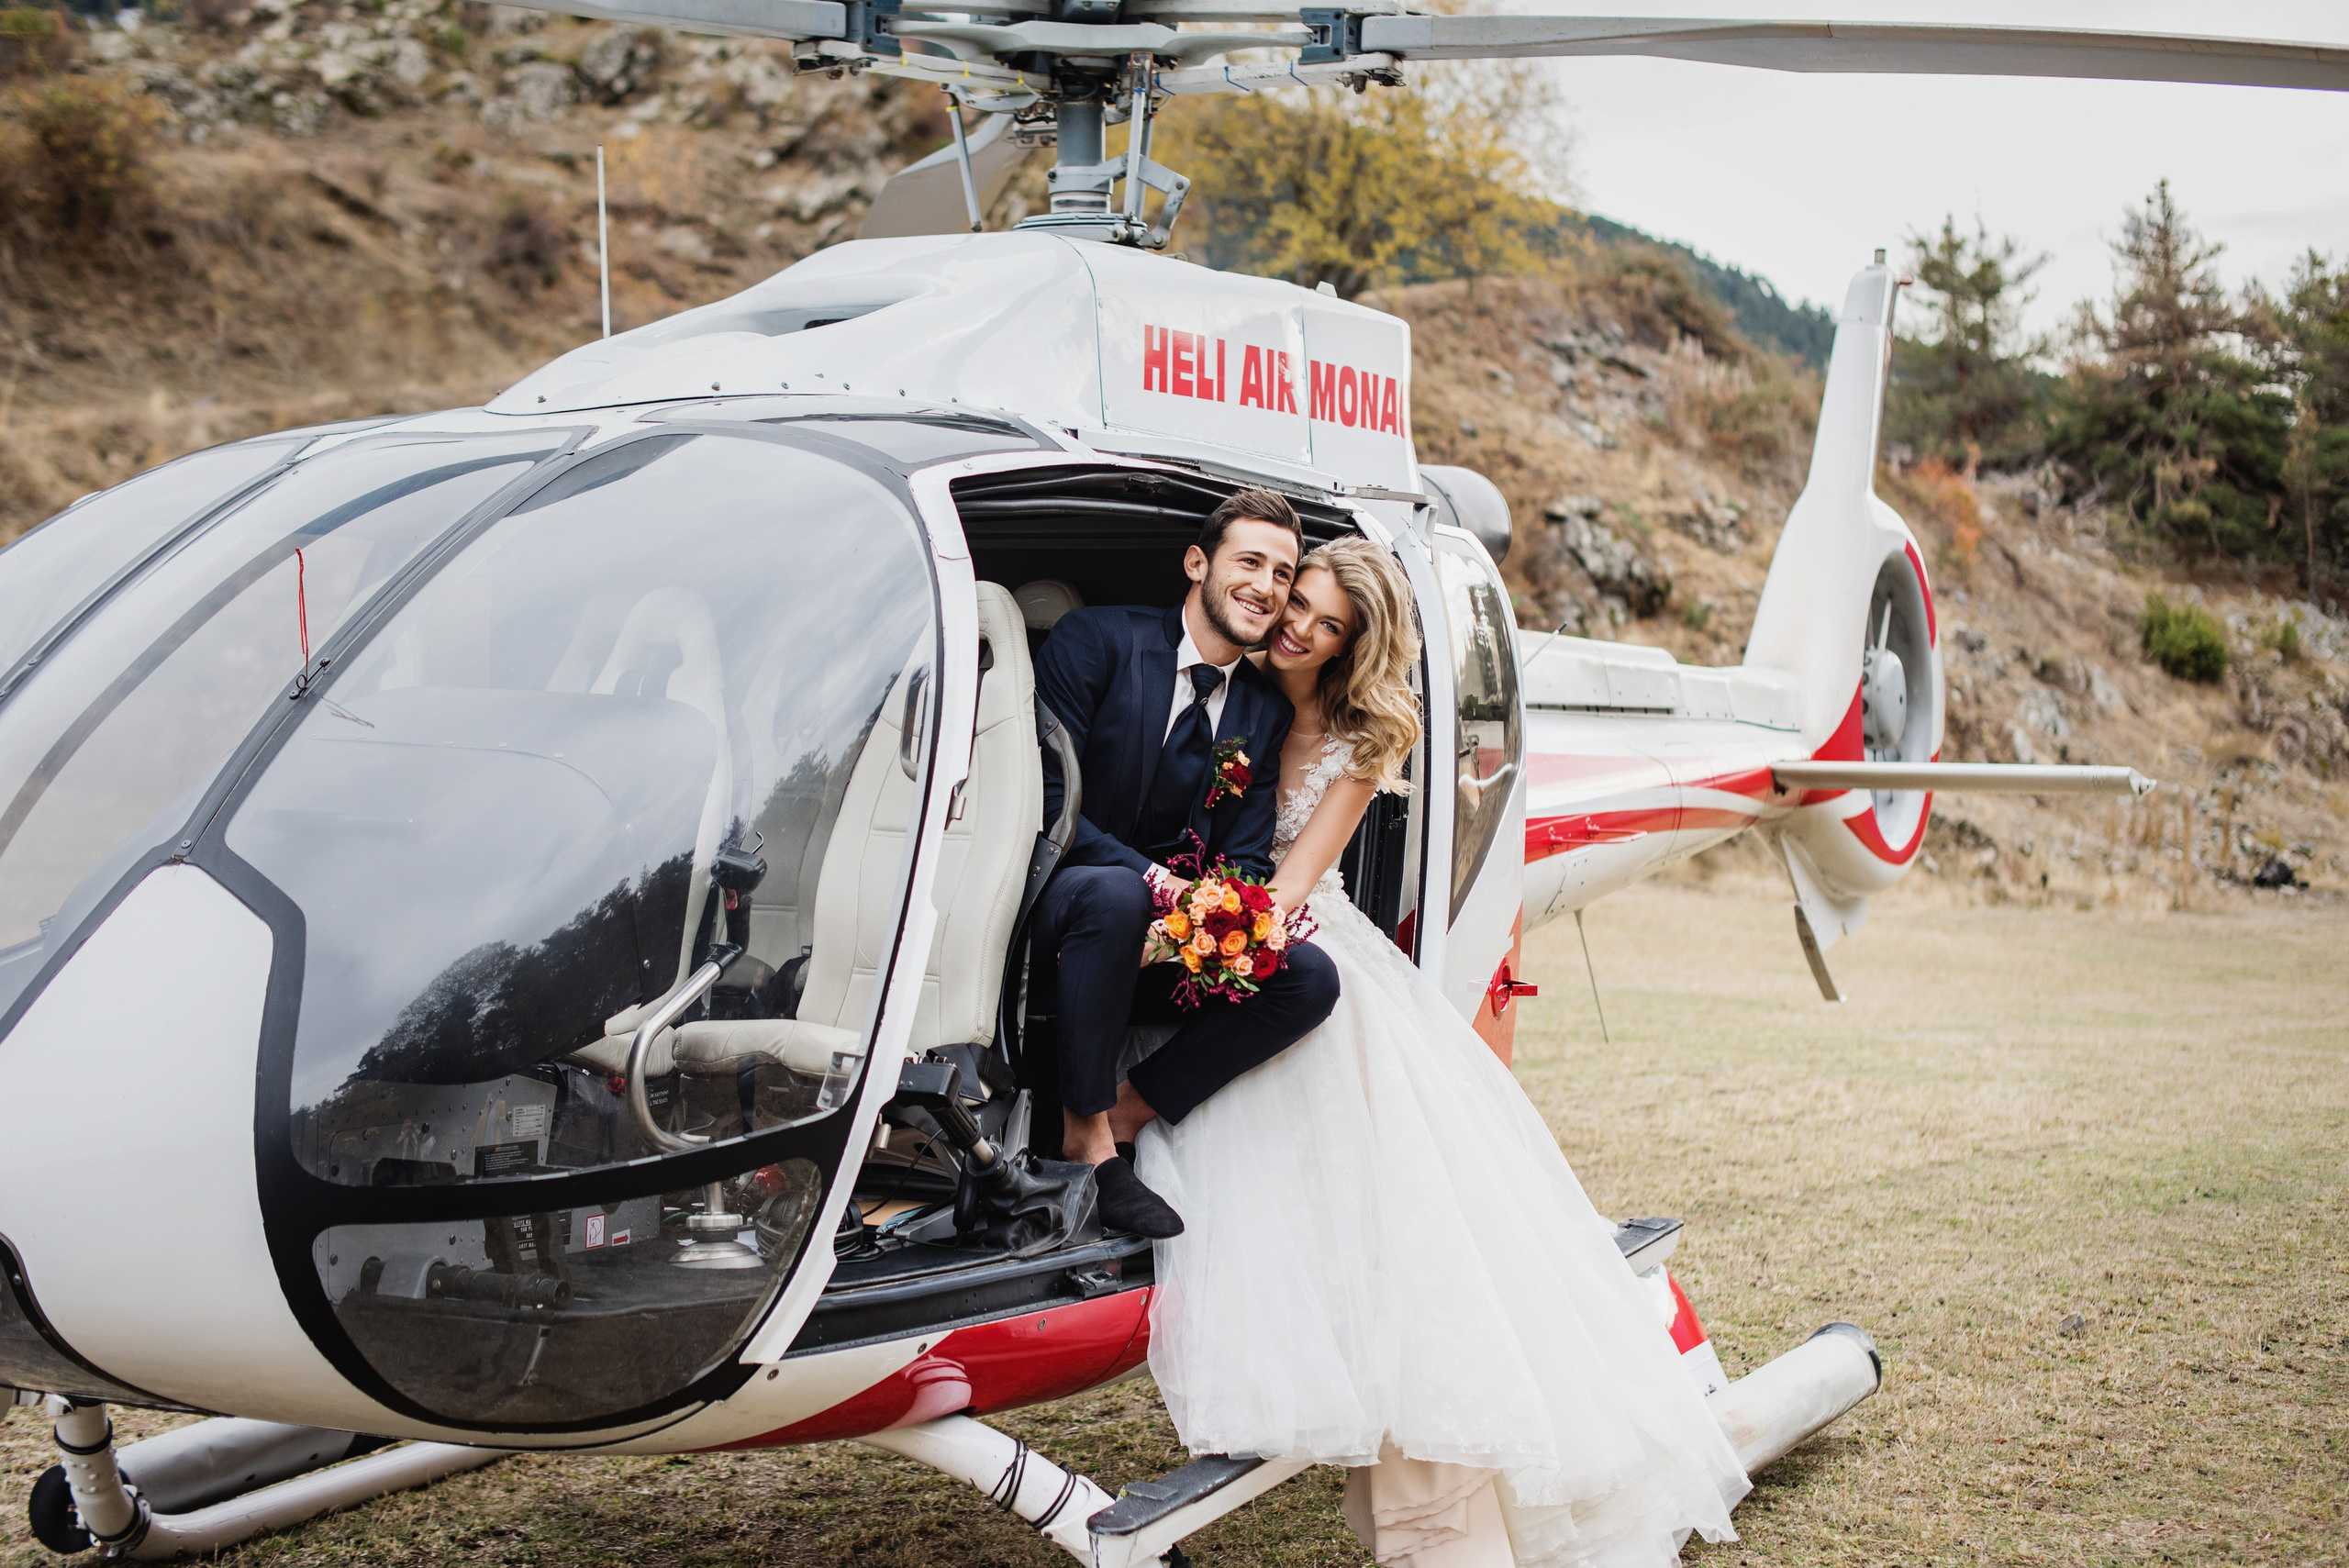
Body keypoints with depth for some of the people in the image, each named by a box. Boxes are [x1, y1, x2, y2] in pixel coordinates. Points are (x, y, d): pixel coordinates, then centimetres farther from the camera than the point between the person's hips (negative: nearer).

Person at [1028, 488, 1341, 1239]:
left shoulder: (1267, 711, 9)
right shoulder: (1097, 641, -8)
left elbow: (1246, 858, 4)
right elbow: (1043, 794, -15)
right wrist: (1147, 875, -28)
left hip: (1169, 933, 5)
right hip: (1056, 895, -5)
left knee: (1309, 978, -17)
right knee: (1115, 894, -39)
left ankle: (1129, 1108, -10)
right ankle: (1085, 1129, -23)